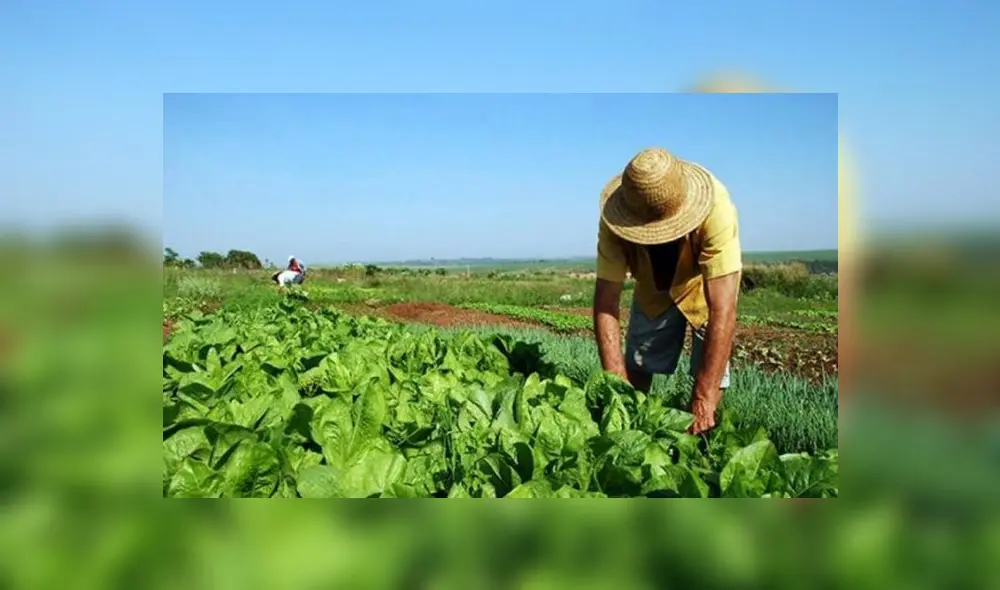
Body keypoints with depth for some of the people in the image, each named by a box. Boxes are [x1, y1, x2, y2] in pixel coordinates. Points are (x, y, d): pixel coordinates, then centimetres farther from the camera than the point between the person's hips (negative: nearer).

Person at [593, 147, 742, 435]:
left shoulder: (716, 209, -42)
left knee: (711, 367, -12)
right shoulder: (615, 220, -33)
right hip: (654, 286, 2)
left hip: (707, 283, -2)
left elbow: (722, 310, -43)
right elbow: (606, 298, -29)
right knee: (637, 363, 4)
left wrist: (704, 399, -45)